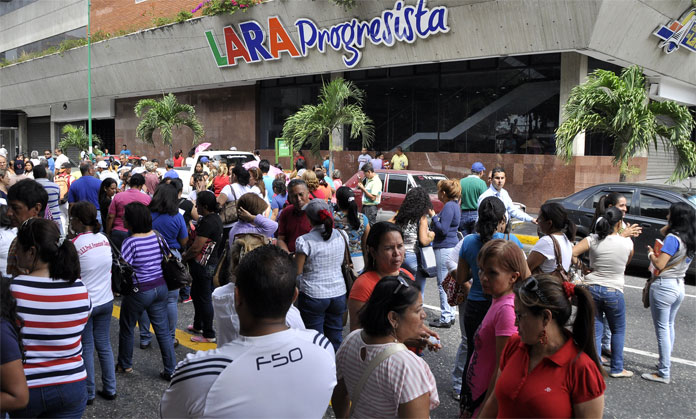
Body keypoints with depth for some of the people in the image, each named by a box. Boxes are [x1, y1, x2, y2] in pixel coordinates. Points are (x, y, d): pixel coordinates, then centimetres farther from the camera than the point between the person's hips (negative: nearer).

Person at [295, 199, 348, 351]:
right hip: (338, 293, 4)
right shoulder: (341, 236, -3)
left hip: (313, 296, -4)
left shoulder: (304, 241, -17)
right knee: (336, 335, 17)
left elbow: (297, 272, -11)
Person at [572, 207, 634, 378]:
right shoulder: (628, 243, -10)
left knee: (595, 332, 9)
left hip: (592, 289, 1)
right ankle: (617, 369, 28)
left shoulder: (592, 240, -10)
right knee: (618, 331, 21)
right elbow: (626, 263, 8)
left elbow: (571, 253, -18)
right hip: (614, 292, -1)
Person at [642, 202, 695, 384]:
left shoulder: (673, 239, -19)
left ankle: (664, 374, 4)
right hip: (679, 286, 9)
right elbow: (663, 231, 21)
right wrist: (671, 224, 4)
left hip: (664, 286, -9)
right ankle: (665, 363, 32)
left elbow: (659, 265, -23)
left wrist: (651, 253, -5)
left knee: (662, 329, -1)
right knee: (669, 326, 20)